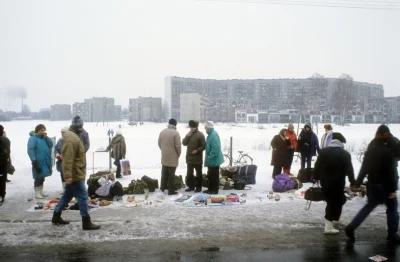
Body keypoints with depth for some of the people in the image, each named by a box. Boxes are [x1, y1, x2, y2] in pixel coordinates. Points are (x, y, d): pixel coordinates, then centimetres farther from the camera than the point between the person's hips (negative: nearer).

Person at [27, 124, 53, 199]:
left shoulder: (44, 138, 14)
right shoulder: (33, 138, -10)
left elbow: (51, 145, 5)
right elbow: (30, 150, -17)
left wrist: (46, 137, -6)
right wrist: (33, 160, -23)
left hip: (45, 162, 7)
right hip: (38, 162, -7)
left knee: (42, 177, 15)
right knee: (38, 178, -3)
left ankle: (41, 191, 25)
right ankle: (37, 193, 7)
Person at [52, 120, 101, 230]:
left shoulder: (72, 136, 13)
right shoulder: (71, 138, -22)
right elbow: (68, 159, -27)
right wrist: (68, 175, -29)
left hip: (74, 173, 11)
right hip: (75, 174, -11)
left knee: (67, 195, 20)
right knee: (83, 197, -5)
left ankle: (56, 217, 31)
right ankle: (86, 222, 1)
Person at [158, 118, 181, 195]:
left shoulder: (162, 132, 4)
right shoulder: (175, 133, -15)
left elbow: (159, 143, 10)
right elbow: (178, 145, -16)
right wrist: (178, 154, -1)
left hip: (164, 157, 6)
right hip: (172, 157, -6)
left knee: (164, 173, 17)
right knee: (171, 175, 0)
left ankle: (162, 187, 25)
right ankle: (171, 190, 6)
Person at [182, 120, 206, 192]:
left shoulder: (200, 135, -9)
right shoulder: (189, 134, 11)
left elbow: (203, 146, -11)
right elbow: (184, 143, 6)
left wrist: (197, 150, -24)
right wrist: (187, 136, -8)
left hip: (197, 158, -6)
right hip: (189, 157, 6)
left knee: (199, 173, 5)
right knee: (189, 173, 11)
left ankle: (199, 187, 14)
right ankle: (191, 186, 22)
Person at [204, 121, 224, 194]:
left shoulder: (214, 135, -22)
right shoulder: (210, 134, 11)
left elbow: (215, 149, -28)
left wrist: (210, 157, -23)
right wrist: (208, 158, 19)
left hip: (214, 160, -10)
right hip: (211, 160, 10)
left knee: (214, 175, 0)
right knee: (210, 175, 17)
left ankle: (215, 190, 9)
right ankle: (210, 189, 27)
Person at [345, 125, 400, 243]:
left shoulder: (371, 148, 5)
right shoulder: (389, 150, -16)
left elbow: (364, 168, 8)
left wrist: (357, 183, 11)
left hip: (372, 184, 6)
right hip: (385, 185, -6)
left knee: (369, 206, 17)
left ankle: (351, 227, 10)